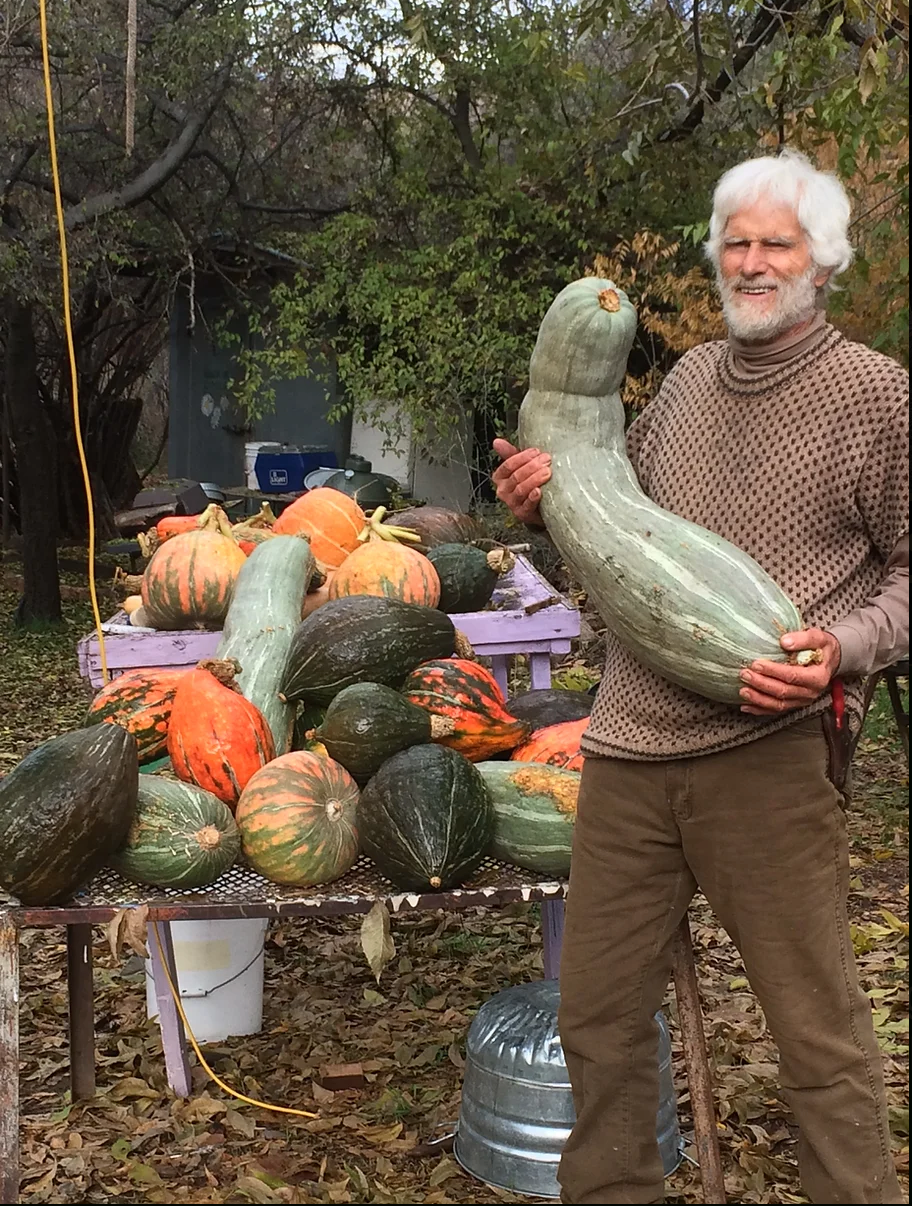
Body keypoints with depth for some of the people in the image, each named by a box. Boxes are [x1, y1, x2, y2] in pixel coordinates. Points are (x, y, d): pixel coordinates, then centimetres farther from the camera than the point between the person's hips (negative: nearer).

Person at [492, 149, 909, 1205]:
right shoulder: (688, 379, 13)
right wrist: (545, 505, 5)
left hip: (768, 752, -5)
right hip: (629, 740, 6)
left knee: (816, 1025, 3)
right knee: (597, 1010, 15)